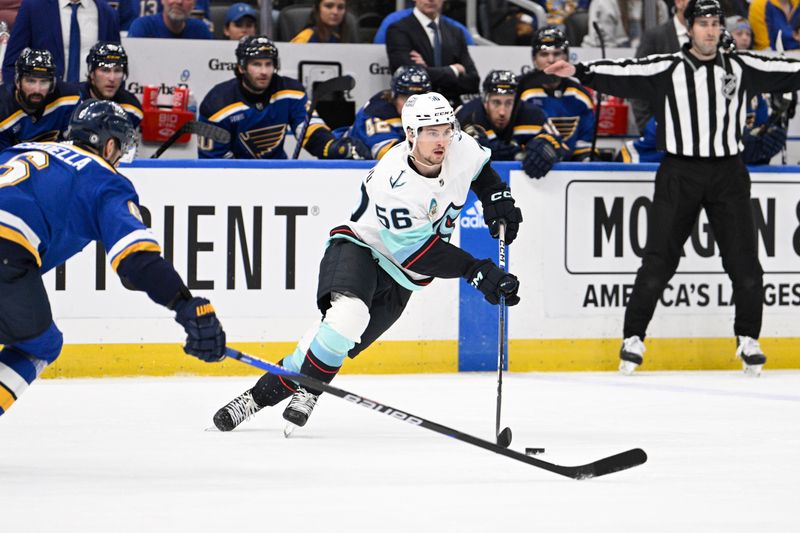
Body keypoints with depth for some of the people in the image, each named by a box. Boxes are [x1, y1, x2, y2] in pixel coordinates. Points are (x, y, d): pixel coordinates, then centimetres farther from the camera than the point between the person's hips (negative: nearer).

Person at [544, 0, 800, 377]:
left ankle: (748, 341, 13)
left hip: (727, 173, 2)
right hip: (679, 174, -2)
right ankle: (633, 338, 8)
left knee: (744, 261, -1)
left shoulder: (739, 67, 8)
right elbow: (624, 74, -11)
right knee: (659, 261, -3)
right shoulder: (666, 68, -1)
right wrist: (579, 72, -24)